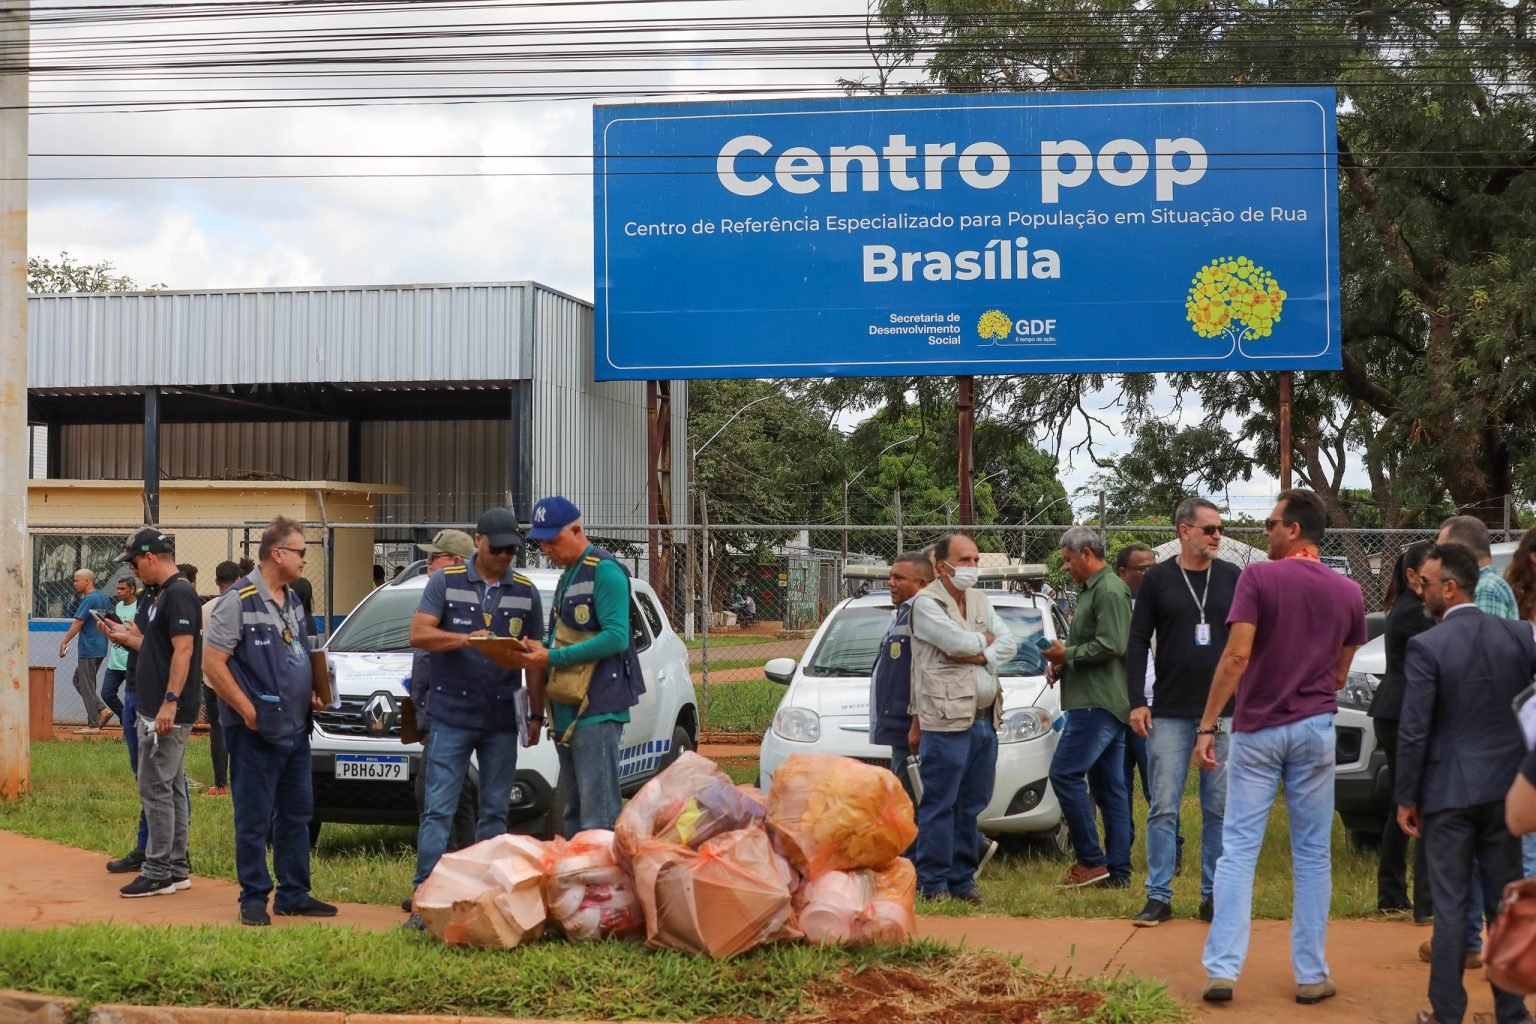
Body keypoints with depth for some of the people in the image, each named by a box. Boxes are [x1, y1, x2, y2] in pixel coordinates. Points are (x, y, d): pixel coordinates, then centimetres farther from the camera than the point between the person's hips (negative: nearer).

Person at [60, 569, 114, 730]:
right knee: (78, 680, 18)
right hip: (101, 649, 9)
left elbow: (78, 623, -18)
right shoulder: (104, 598, 13)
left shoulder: (89, 599, -14)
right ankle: (103, 710, 7)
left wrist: (64, 642, -15)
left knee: (86, 686, -2)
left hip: (88, 650, -9)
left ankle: (92, 725, 0)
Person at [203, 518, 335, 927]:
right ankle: (253, 900, 8)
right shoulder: (237, 600, -12)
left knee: (296, 814, 13)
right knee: (254, 820, -1)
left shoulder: (293, 603, 14)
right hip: (256, 733, -8)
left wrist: (313, 694, 8)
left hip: (295, 729, 8)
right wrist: (249, 711, -16)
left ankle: (294, 894, 21)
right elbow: (214, 665, -15)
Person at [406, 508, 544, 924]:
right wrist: (465, 640, -24)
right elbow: (419, 634, -9)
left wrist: (536, 714, 9)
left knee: (494, 811, 9)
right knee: (438, 809, -5)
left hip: (502, 720, 3)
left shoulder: (526, 592, 7)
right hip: (452, 715, -3)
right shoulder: (446, 582, 0)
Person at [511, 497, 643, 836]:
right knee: (573, 813, 12)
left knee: (598, 816, -11)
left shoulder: (604, 571, -8)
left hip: (597, 709, -10)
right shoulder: (568, 577, 21)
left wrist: (552, 658, -19)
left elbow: (616, 638, -18)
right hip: (567, 711, 10)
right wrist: (538, 657, 5)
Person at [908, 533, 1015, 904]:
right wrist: (986, 639, 2)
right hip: (947, 720, -7)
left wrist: (977, 655, -10)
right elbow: (959, 642, -18)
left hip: (985, 718, 7)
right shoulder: (926, 603, -6)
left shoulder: (980, 601, 17)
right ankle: (933, 883, 2)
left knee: (972, 805, 10)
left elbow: (1008, 646, 8)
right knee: (939, 805, -3)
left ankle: (962, 878, 17)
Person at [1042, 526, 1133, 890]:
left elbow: (1110, 645, -22)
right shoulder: (1093, 589, 21)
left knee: (1065, 774, -12)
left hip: (1099, 703, -11)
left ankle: (1091, 860, -9)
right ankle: (1117, 871, 10)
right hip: (1101, 703, 11)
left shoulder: (1109, 590, -12)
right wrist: (1062, 666, 13)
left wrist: (1067, 654, -10)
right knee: (1109, 787, 9)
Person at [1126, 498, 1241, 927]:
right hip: (1170, 712, -1)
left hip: (1224, 711, 1)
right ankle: (1159, 896, 7)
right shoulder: (1158, 579, 2)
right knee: (1164, 807, 0)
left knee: (1220, 809, 5)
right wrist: (1137, 702, -4)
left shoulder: (1233, 579, 4)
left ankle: (1214, 895, 13)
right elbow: (1138, 642, 2)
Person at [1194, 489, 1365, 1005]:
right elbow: (1340, 673, 11)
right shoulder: (1348, 592, 3)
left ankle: (1222, 969, -3)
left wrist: (1207, 725, -13)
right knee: (1312, 854, 9)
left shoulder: (1258, 577, -10)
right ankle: (1311, 975, 11)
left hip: (1257, 729, -3)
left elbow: (1236, 656, -16)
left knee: (1238, 849, 2)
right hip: (1315, 729, 3)